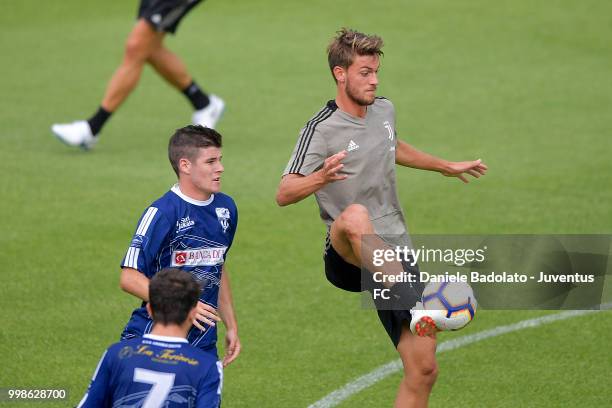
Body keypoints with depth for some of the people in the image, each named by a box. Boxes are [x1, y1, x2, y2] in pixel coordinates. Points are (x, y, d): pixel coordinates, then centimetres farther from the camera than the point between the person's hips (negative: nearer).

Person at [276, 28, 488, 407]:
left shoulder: (384, 110, 10)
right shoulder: (322, 129, -11)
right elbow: (284, 194, -18)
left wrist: (447, 167, 43)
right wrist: (322, 177, -37)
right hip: (348, 259, -7)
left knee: (423, 369, -1)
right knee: (355, 216, -42)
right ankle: (416, 308, -52)